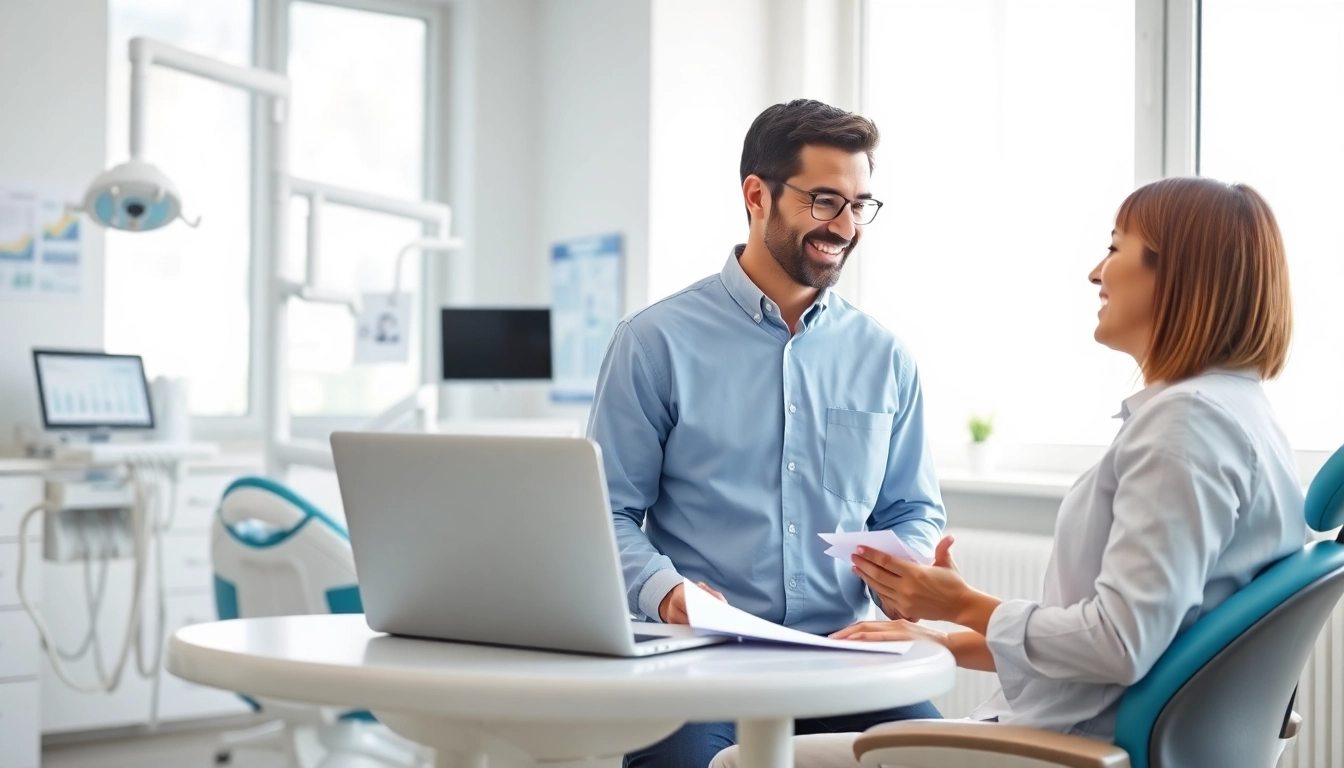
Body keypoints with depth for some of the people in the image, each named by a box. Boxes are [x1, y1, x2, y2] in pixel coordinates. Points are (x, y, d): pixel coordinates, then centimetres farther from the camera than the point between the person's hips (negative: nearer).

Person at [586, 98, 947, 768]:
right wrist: (664, 591, -18)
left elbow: (913, 510, 18)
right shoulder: (656, 342, 2)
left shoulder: (883, 357, 13)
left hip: (840, 655, 3)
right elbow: (611, 512, 1)